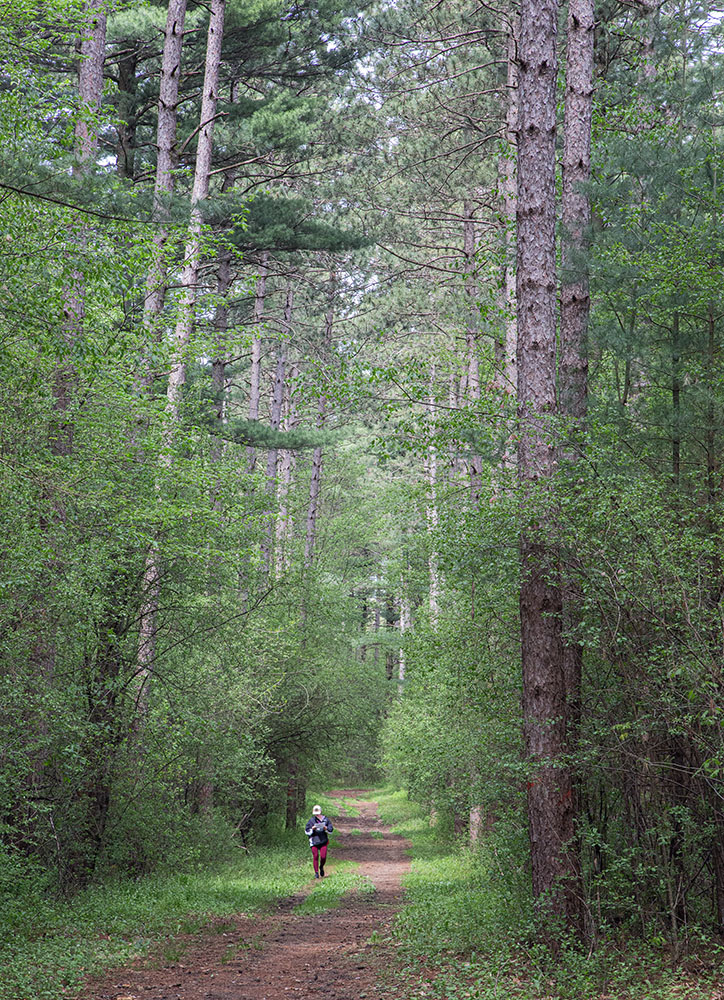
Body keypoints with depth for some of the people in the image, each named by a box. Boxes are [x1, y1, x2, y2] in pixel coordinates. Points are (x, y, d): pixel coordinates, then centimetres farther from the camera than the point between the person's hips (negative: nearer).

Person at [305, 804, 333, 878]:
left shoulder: (326, 820, 5)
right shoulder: (311, 821, 3)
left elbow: (331, 830, 7)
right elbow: (307, 831, 4)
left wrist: (326, 828, -13)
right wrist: (312, 829, -15)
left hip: (323, 841, 0)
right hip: (314, 841, 0)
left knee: (323, 857, -7)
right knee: (315, 856, -4)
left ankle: (321, 867, 24)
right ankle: (316, 872, 6)